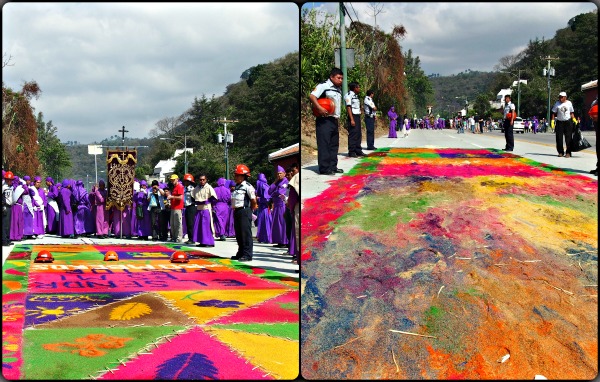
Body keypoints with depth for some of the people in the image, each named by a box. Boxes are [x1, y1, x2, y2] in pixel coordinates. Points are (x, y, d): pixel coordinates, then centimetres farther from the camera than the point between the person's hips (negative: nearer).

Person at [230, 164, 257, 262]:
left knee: (246, 233, -7)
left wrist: (250, 209, 1)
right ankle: (240, 253, 23)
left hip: (245, 211, -9)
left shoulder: (248, 186, -10)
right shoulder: (236, 187, 16)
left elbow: (254, 201, -10)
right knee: (238, 234, 14)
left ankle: (247, 255, -6)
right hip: (237, 211, 9)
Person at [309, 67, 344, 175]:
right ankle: (324, 169, -6)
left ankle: (333, 167, 19)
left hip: (335, 120, 9)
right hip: (325, 120, -9)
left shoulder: (338, 89, 17)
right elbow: (312, 96, -20)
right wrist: (319, 108, -30)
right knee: (324, 144, -7)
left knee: (334, 145, 12)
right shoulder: (324, 86, -9)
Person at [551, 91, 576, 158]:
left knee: (568, 137, -4)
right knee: (559, 137, -1)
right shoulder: (557, 104, 3)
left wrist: (574, 119, 1)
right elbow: (554, 113, 4)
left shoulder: (569, 103, 7)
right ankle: (560, 152, 10)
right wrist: (552, 121, -5)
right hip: (559, 122, 0)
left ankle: (568, 152, -2)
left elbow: (571, 112, 13)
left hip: (568, 122, 0)